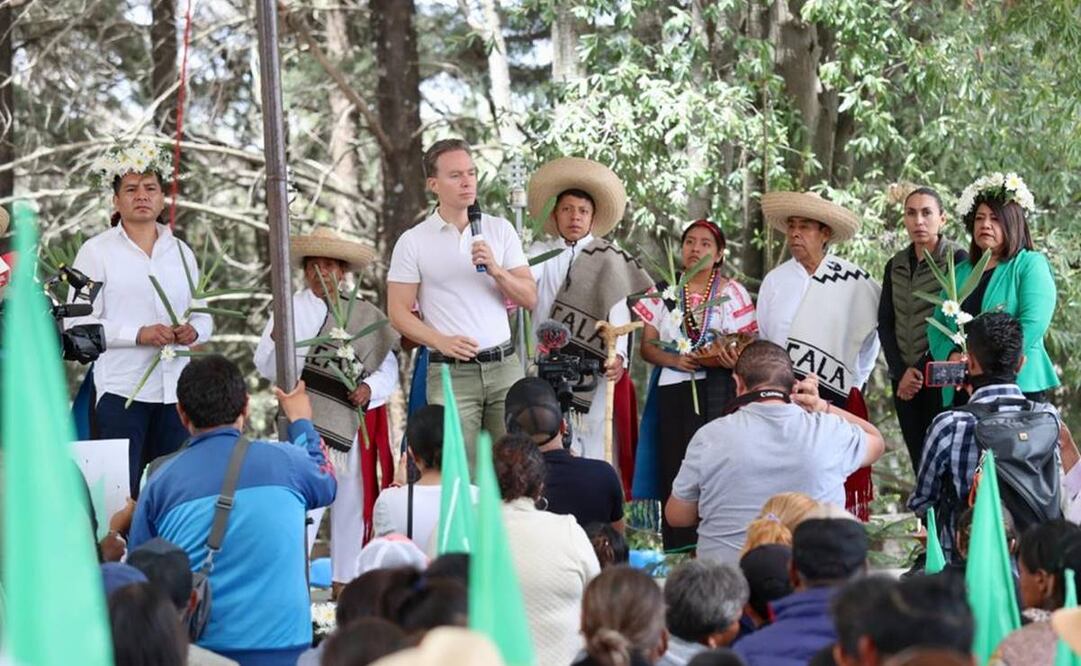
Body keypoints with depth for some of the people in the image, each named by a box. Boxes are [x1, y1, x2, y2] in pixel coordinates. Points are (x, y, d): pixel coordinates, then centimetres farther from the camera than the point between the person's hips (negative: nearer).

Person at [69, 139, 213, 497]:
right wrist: (139, 334, -16)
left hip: (175, 389, 5)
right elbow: (76, 323, -6)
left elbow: (203, 315, 19)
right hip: (121, 389, -5)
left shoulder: (181, 252, 17)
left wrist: (194, 330, -5)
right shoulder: (96, 251, 2)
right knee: (120, 492, -8)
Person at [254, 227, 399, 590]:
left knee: (352, 499, 11)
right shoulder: (291, 309, 0)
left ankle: (345, 579, 23)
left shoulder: (364, 314, 8)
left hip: (354, 421, 4)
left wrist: (370, 388, -11)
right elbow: (268, 368, -7)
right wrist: (277, 342, -26)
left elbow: (388, 365, 7)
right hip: (310, 422, -4)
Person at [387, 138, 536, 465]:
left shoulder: (500, 230, 10)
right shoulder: (413, 242, 3)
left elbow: (530, 298, 9)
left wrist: (495, 269, -9)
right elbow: (398, 312, 1)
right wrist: (442, 341, -14)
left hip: (504, 364, 3)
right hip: (451, 372, -3)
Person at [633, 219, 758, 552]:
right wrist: (675, 360, -7)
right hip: (675, 392, 2)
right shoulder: (663, 293, 15)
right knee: (676, 471, -4)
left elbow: (750, 343, 4)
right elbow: (647, 346, 12)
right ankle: (679, 556, -1)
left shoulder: (732, 292, 9)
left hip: (719, 391, -2)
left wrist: (736, 359, -18)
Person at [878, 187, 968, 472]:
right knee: (919, 462, 4)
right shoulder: (896, 266, 14)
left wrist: (922, 370, -10)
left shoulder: (957, 259, -3)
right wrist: (900, 372, -3)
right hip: (905, 381, 5)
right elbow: (885, 324, 11)